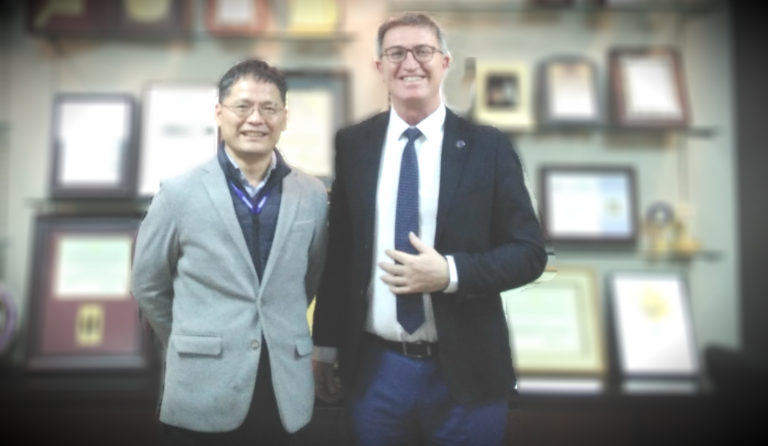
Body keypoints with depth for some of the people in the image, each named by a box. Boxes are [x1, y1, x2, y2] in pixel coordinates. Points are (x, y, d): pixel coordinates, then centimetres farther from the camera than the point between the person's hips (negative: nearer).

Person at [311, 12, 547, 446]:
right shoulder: (353, 144, 2)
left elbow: (530, 252, -3)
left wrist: (450, 272, -19)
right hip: (375, 368, 2)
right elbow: (337, 250, 5)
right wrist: (326, 346, 7)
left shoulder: (488, 146, -4)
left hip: (466, 371, -1)